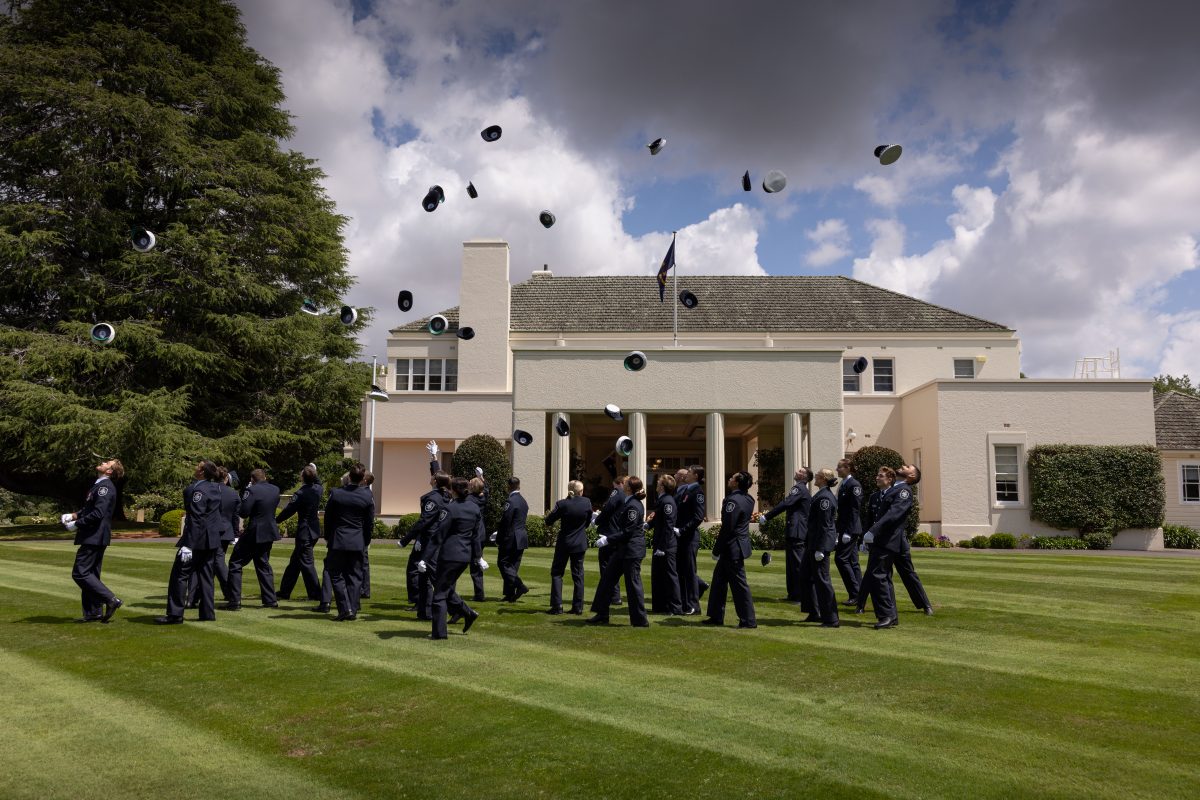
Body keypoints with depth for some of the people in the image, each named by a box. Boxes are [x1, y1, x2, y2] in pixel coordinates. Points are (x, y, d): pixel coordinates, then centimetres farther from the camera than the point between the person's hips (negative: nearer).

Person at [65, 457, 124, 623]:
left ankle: (111, 599, -9)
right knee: (90, 574, 12)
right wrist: (73, 516, 6)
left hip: (94, 538, -10)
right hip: (93, 538, 10)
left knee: (80, 573, -10)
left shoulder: (105, 487, -16)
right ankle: (93, 613, 17)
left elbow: (98, 514, -23)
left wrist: (76, 524, -15)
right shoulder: (99, 485, 16)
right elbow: (88, 509, 23)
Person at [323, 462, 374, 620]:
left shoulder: (336, 493, -7)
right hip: (358, 543, 2)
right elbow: (370, 523, 2)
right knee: (355, 576, 9)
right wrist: (365, 542, 14)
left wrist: (327, 538, 15)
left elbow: (328, 518, 2)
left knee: (336, 575, 6)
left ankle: (345, 609, -4)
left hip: (338, 542, -1)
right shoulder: (367, 496, -5)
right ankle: (353, 610, 8)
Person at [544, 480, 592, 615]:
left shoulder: (562, 504, -14)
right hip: (580, 544, 2)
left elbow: (548, 521, -7)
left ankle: (557, 606, 0)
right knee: (578, 575, 10)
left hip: (564, 543, -2)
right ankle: (578, 607, 9)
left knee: (556, 573, 7)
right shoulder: (587, 502, -6)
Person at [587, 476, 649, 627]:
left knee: (633, 583, -3)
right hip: (623, 549, 11)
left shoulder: (633, 506, -19)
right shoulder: (628, 503, 12)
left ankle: (640, 620, 7)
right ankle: (602, 615, 21)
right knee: (607, 579, 13)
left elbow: (628, 531, -21)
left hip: (632, 550, -11)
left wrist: (608, 539, -19)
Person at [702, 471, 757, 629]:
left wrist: (716, 550, -14)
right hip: (738, 546, 10)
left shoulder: (733, 501, -20)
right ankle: (716, 617, 23)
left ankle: (748, 620, 6)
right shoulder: (748, 499, 8)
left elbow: (727, 528, -20)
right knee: (719, 579, 17)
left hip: (732, 549, -10)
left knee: (739, 584, -2)